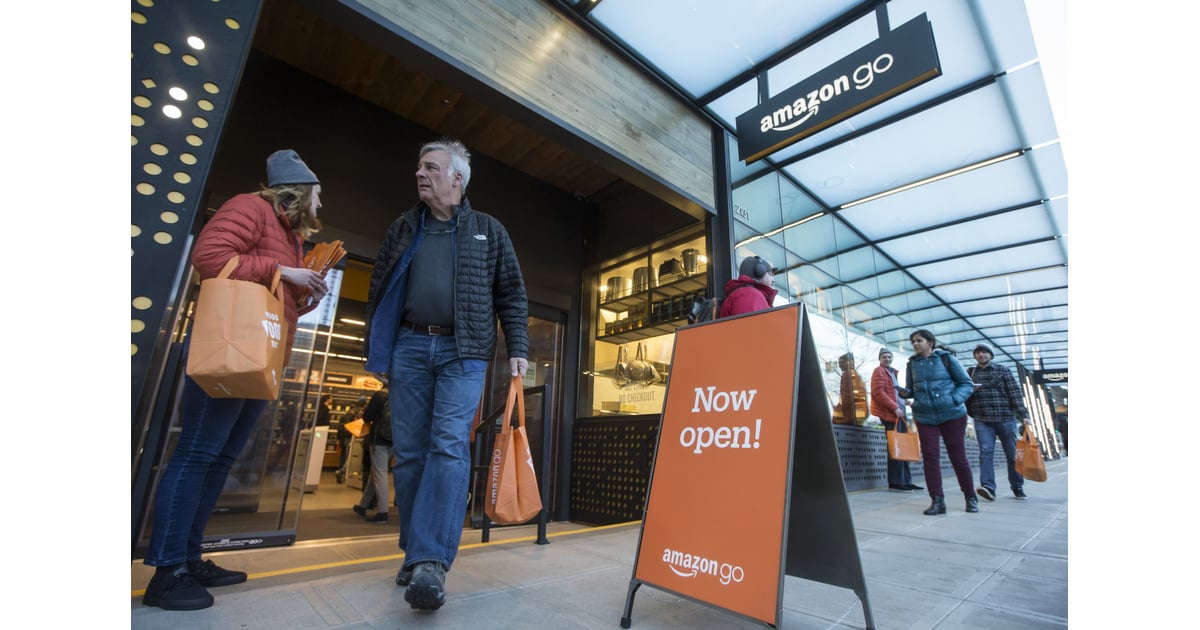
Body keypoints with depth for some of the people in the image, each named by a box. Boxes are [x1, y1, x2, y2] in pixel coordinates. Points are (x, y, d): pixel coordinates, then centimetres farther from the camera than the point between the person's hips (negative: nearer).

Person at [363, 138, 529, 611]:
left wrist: (517, 349, -4)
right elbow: (378, 293, 15)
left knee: (449, 446, -14)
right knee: (409, 452, 4)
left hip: (463, 352, -3)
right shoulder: (403, 228, 16)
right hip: (410, 346, 3)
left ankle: (430, 561, -10)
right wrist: (377, 353, 10)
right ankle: (415, 552, 18)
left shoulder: (488, 230, 9)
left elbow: (511, 295, 5)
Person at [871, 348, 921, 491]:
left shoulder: (892, 372, 24)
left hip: (897, 413, 9)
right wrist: (895, 407, -20)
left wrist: (903, 401, 11)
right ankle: (895, 482, -4)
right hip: (889, 414, -9)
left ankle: (906, 481, 17)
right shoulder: (879, 371, -4)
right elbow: (878, 392, -16)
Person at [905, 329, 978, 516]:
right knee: (930, 457, -2)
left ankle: (971, 497, 26)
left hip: (952, 414, -2)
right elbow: (911, 388, 13)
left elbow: (967, 383, 1)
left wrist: (955, 399, -15)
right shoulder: (912, 363, 6)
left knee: (958, 457, 6)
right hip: (924, 417, 2)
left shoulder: (947, 358, -2)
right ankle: (937, 500, 4)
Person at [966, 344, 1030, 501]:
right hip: (982, 420, 0)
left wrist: (1023, 414, -9)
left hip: (1006, 418, 0)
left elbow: (1015, 392, 0)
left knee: (1012, 453, 7)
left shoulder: (1003, 370, 7)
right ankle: (988, 487, -16)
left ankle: (1017, 487, 24)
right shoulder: (970, 373, 12)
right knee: (986, 451, -11)